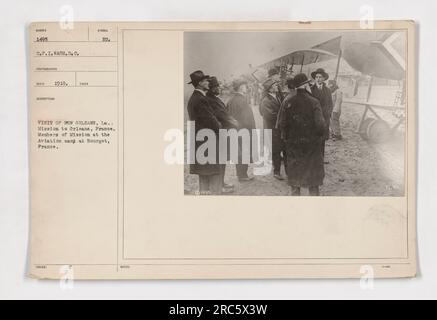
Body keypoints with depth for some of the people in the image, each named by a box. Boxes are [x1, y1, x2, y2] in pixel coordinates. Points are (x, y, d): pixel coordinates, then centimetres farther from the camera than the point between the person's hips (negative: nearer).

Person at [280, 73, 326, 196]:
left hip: (293, 143, 3)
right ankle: (314, 193, 16)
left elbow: (283, 123, 1)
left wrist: (287, 138, 13)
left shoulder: (289, 102, -2)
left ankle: (295, 193, 17)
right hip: (311, 143, -2)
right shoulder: (313, 102, -11)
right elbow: (319, 123, -15)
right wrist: (320, 137, 2)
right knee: (313, 170, 10)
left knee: (294, 171, 12)